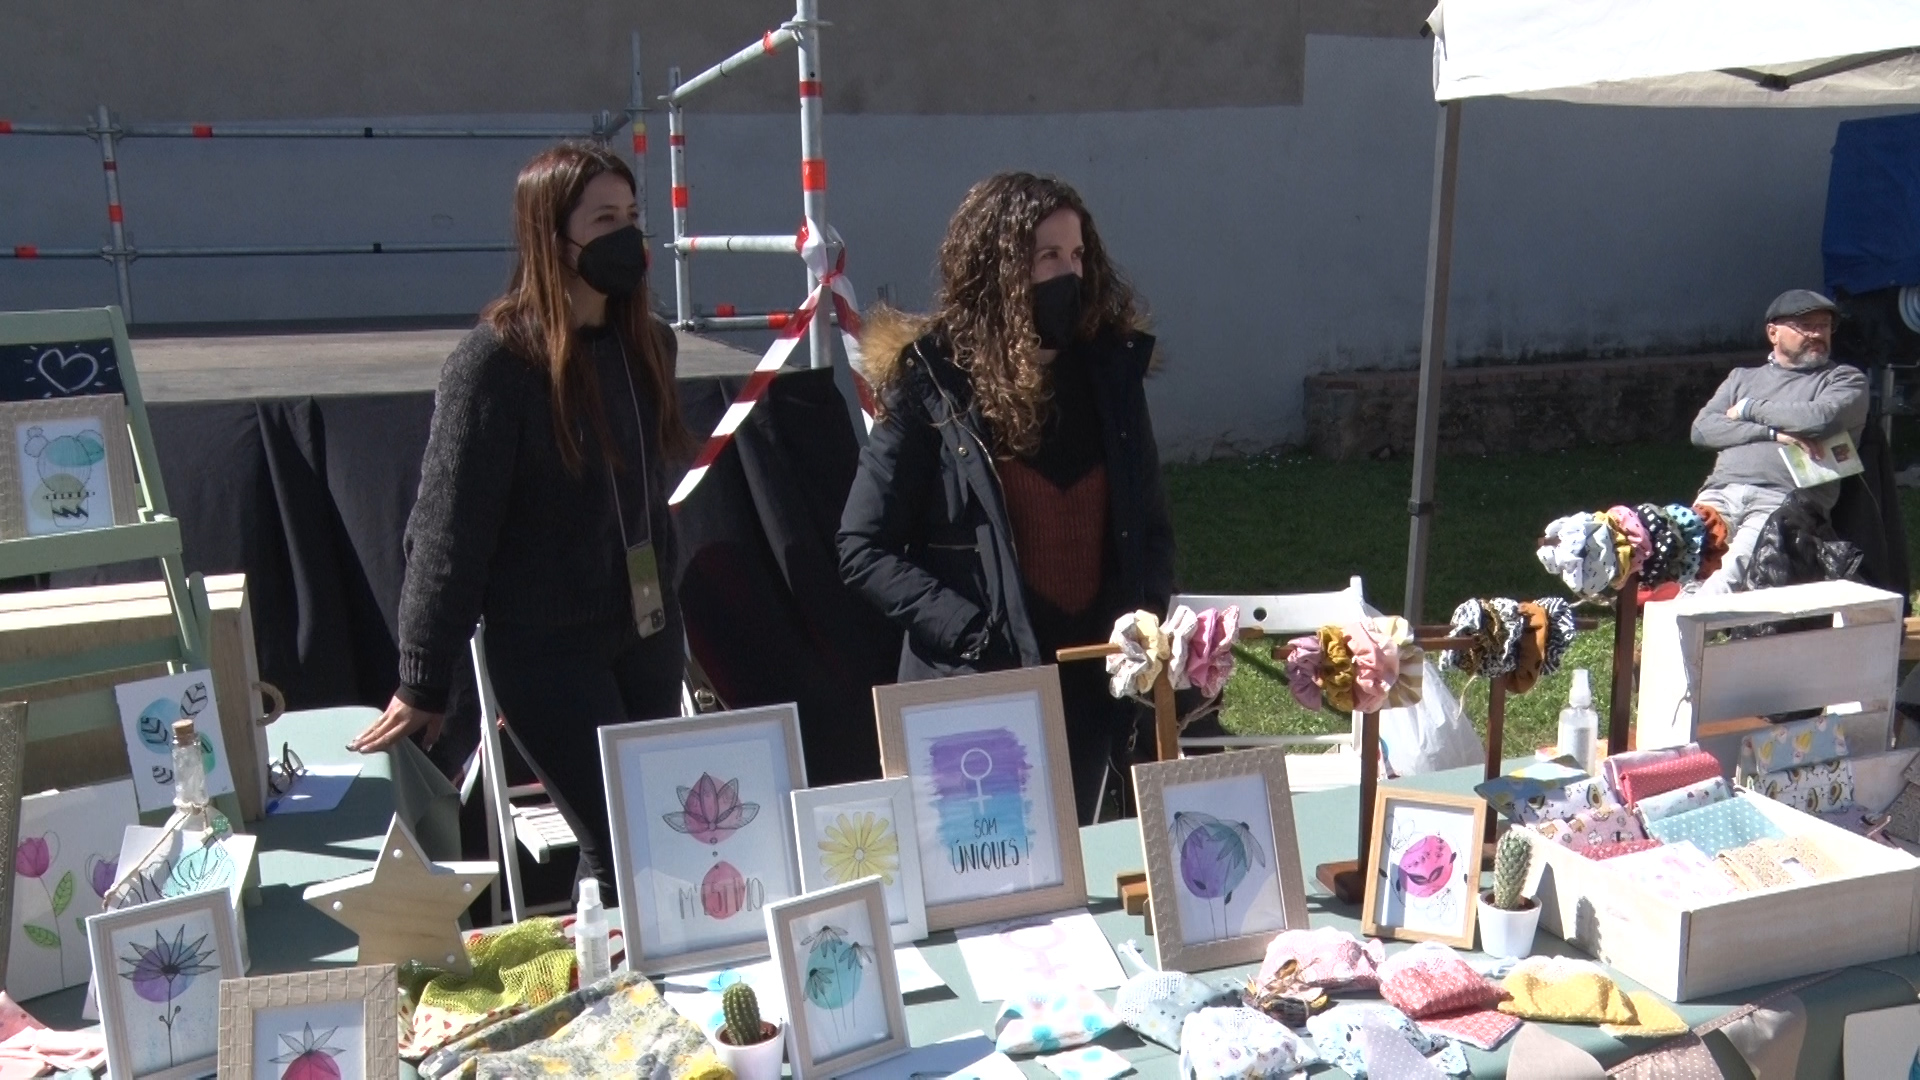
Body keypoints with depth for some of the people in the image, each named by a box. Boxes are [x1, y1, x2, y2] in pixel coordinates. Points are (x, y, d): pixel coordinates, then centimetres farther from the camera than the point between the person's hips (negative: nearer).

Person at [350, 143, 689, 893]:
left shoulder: (644, 342, 5)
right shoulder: (495, 362, -15)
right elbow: (449, 532, -13)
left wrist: (665, 607, 12)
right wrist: (423, 685, -11)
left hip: (644, 629, 6)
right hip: (545, 645, -6)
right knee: (618, 847, -3)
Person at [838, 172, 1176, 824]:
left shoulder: (1108, 371, 6)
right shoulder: (933, 386, -9)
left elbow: (1150, 525, 14)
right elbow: (863, 550, -9)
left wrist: (1144, 618, -3)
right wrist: (976, 636, -17)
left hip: (1090, 691, 5)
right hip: (978, 697, -5)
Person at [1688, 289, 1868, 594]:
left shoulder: (1845, 379, 19)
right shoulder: (1742, 377, 29)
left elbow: (1822, 418, -4)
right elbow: (1702, 429, 12)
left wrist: (1750, 409, 8)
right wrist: (1774, 433, -1)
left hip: (1785, 501, -3)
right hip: (1720, 493, 3)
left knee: (1730, 574, -31)